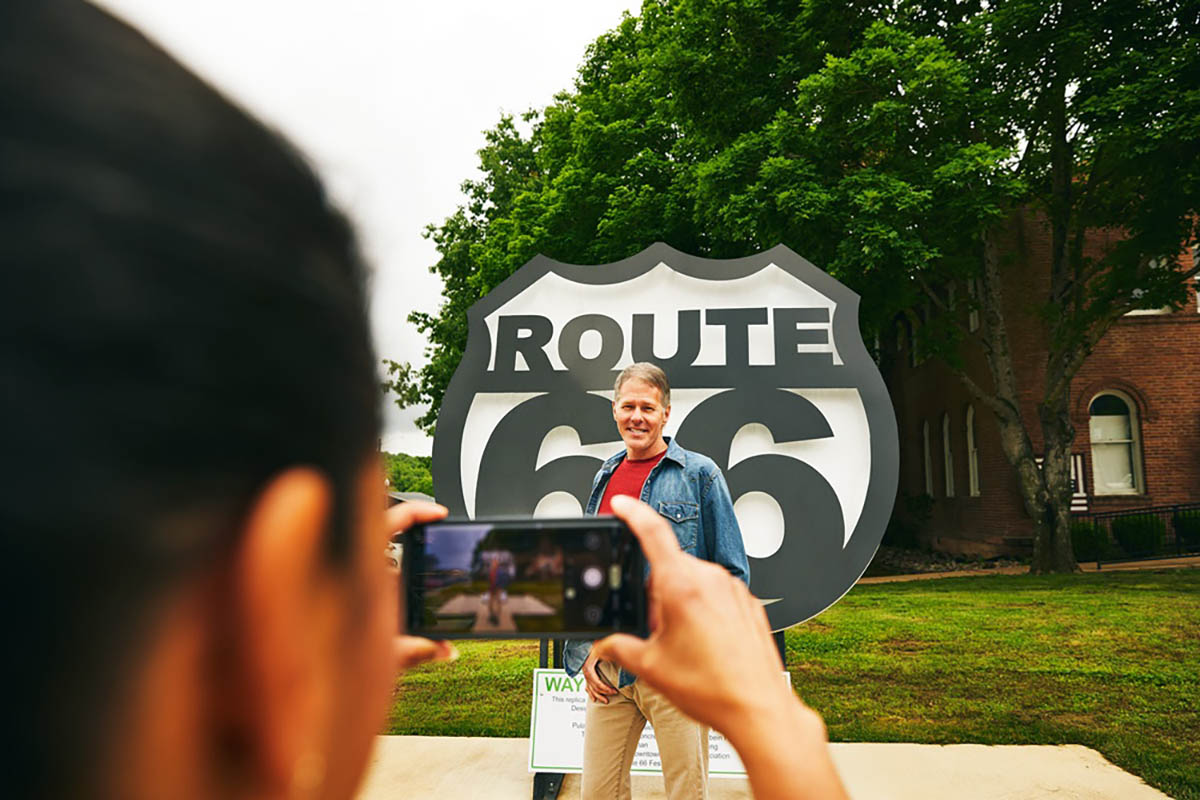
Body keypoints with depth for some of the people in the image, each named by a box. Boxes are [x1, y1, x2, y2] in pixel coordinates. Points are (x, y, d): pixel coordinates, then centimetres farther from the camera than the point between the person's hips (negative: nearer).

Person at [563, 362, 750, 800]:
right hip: (607, 668, 5)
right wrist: (584, 649, 7)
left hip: (676, 668, -4)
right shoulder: (605, 478, 11)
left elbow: (732, 573, -3)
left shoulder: (699, 474, -4)